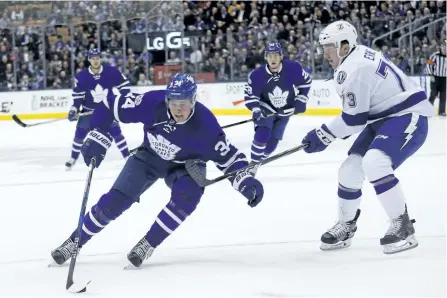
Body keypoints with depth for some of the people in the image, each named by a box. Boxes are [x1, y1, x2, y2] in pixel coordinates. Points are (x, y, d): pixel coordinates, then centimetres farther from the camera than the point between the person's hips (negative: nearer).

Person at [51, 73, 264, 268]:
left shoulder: (205, 125, -34)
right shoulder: (152, 103, -32)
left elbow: (228, 157, -25)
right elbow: (111, 106, -20)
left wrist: (246, 181, -41)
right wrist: (97, 138, -25)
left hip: (185, 165, -1)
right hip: (150, 157, 1)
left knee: (187, 195, -31)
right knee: (114, 201, -8)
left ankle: (148, 244, -14)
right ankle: (75, 242, 10)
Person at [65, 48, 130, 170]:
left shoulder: (111, 72, -17)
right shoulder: (81, 76, -17)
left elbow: (124, 84, -5)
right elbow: (77, 95, -9)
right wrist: (74, 109, -18)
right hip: (88, 110, 1)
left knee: (116, 132, -7)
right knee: (79, 134, 1)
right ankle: (73, 159, 19)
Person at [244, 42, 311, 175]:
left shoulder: (293, 68, -23)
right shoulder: (257, 75, -25)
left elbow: (306, 81, -4)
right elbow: (249, 96, -17)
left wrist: (301, 100, -6)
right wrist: (256, 110, -34)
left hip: (285, 110, 2)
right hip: (266, 109, -2)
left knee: (272, 143, 1)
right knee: (261, 136, -24)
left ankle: (257, 161, 25)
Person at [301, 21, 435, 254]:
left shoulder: (354, 69, -22)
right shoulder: (357, 58, 10)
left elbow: (354, 118, -20)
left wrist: (323, 136, -10)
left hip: (407, 118, -11)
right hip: (383, 120, 11)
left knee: (373, 162, -31)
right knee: (350, 170, 7)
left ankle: (402, 226, -21)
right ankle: (346, 226, 27)